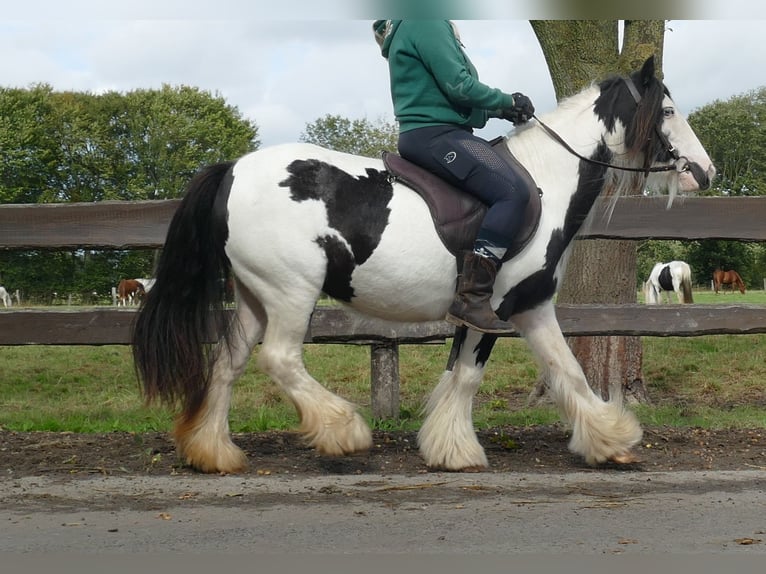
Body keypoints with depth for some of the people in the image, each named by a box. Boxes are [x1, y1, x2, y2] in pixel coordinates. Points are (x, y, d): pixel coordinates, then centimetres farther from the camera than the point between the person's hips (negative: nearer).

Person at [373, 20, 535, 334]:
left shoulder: (413, 27, 24)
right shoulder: (427, 22, -9)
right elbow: (458, 85, -16)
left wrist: (499, 109, 14)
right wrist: (506, 101, -2)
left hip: (430, 134, 11)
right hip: (435, 134, -11)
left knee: (512, 188, 18)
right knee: (512, 193, -21)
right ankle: (471, 299, -28)